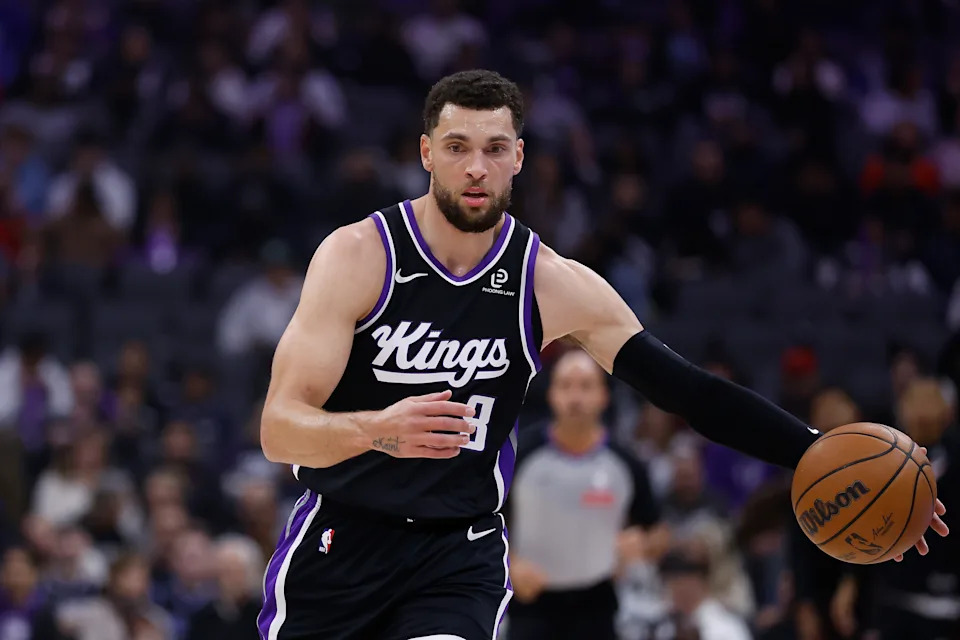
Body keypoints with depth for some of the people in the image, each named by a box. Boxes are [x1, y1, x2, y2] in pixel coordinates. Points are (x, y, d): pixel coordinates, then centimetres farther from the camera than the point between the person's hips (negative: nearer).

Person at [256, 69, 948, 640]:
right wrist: (375, 430, -43)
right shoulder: (359, 255, -14)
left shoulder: (554, 286, -6)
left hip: (461, 554, 1)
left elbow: (689, 390, -7)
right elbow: (280, 428, -21)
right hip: (339, 540, -1)